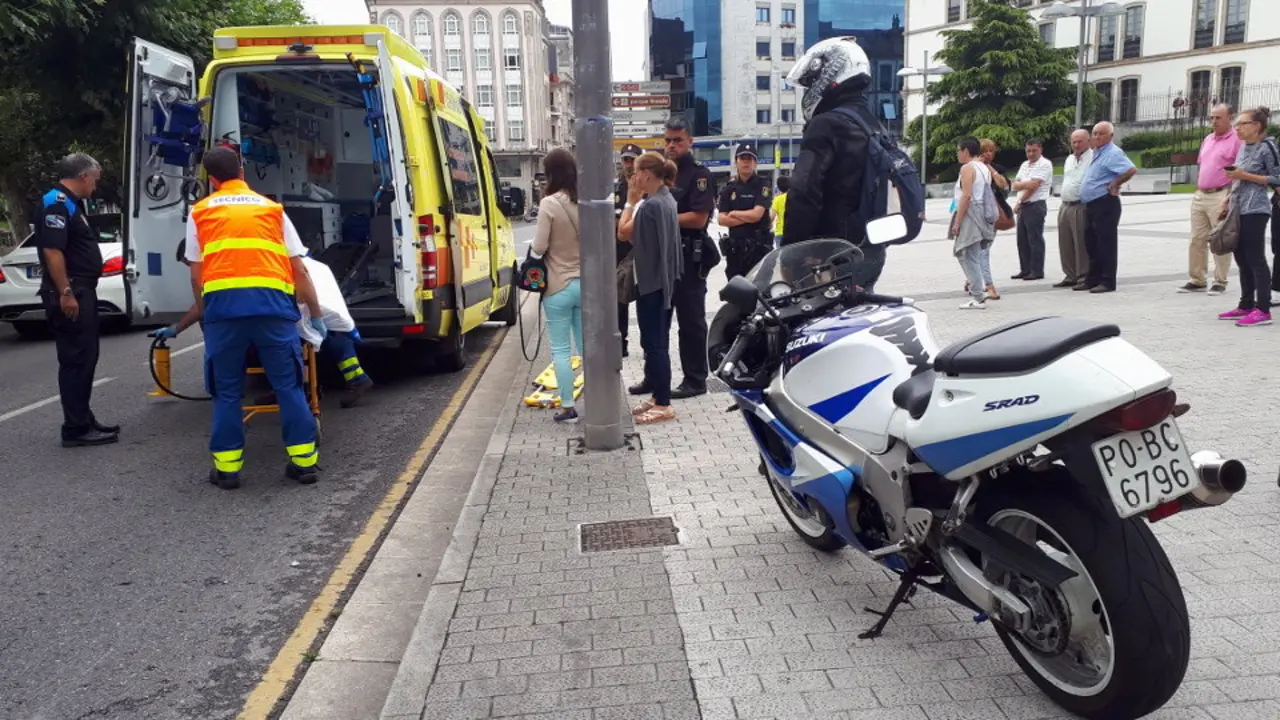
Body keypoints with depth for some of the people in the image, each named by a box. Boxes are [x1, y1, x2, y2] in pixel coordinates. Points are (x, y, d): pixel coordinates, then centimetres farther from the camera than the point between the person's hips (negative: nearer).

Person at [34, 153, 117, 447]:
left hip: (82, 291, 11)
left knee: (85, 358, 14)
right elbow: (52, 250, -22)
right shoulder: (56, 203, -14)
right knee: (76, 360, -8)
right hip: (69, 294, -11)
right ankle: (75, 429, -3)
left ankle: (83, 421, 21)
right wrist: (65, 293, -24)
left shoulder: (72, 204, 19)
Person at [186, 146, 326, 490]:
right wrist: (316, 313, 24)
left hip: (223, 303, 0)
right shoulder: (271, 209, 20)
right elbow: (299, 269, 17)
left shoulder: (200, 212, 20)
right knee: (288, 384, 7)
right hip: (272, 302, 0)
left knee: (227, 390, 9)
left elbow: (196, 275, 19)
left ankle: (227, 467, 13)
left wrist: (204, 312, 33)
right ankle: (304, 460, 8)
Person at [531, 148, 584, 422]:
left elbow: (539, 248, -11)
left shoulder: (549, 204, -14)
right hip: (586, 283, 5)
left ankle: (568, 407, 7)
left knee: (561, 349, 4)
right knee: (587, 347, 12)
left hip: (558, 286, -5)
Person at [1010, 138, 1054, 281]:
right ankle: (1025, 270, 15)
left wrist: (1019, 203, -7)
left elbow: (1033, 186, -14)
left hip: (1036, 206, -8)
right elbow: (1015, 186, 12)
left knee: (1035, 239, -6)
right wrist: (1026, 184, -9)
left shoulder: (1044, 164, -7)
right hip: (1023, 206, 8)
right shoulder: (1025, 165, 18)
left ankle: (1037, 271, -2)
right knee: (1022, 239, 9)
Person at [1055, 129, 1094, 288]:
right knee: (1065, 244, 11)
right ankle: (1070, 276, 19)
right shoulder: (1069, 159, 19)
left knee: (1082, 244, -5)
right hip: (1065, 206, 8)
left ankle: (1084, 277, 1)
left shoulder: (1093, 157, -7)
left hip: (1082, 207, -8)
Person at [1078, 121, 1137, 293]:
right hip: (1092, 205, 10)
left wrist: (1115, 184, -16)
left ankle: (1107, 281, -3)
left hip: (1105, 204, -10)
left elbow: (1131, 170, -26)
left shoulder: (1113, 153, -12)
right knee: (1091, 243, 13)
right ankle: (1093, 279, 21)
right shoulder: (1097, 153, 17)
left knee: (1106, 244, -6)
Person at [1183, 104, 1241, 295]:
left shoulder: (1237, 139, -7)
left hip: (1220, 197, -7)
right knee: (1197, 239, 8)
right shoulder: (1208, 139, 16)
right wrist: (1198, 188, 15)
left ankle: (1220, 282, 6)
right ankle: (1197, 281, 15)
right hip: (1200, 196, 7)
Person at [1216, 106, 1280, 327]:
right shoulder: (1244, 147, 15)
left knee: (1256, 260, -9)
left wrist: (1245, 175, -17)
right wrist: (1226, 200, 13)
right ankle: (1246, 306, 18)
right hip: (1239, 209, 8)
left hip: (1255, 211, -8)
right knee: (1242, 259, 11)